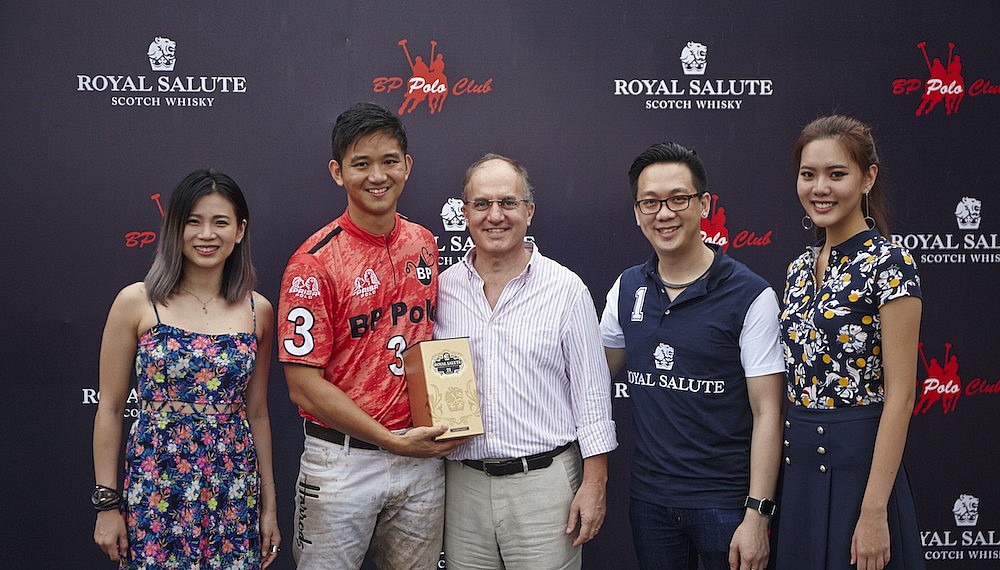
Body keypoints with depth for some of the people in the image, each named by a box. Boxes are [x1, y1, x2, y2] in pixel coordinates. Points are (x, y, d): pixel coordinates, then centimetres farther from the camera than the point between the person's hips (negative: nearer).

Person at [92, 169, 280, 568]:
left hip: (234, 494, 2)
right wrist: (107, 504, -2)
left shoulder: (258, 311, 3)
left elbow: (256, 412, 9)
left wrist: (269, 504, 10)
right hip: (155, 487, -2)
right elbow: (109, 409, -1)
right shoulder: (137, 303, -5)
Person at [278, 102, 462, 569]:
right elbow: (304, 386, -14)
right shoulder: (315, 262, -12)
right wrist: (393, 441, -15)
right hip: (343, 462, -5)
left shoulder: (424, 245, 5)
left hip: (423, 460, 5)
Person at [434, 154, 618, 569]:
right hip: (464, 484, 3)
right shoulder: (443, 289, 4)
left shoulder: (566, 289, -4)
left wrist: (594, 482, -5)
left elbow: (592, 391, -3)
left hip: (544, 481, -2)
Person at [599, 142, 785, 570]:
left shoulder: (750, 296, -10)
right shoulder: (626, 289, 4)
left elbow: (767, 413, -11)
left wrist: (757, 515, -15)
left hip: (725, 502, -4)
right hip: (648, 499, 4)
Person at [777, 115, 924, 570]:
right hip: (797, 468, 7)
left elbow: (899, 395, -15)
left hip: (856, 464, -7)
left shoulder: (889, 264, -12)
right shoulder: (800, 268, 9)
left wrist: (874, 512, -19)